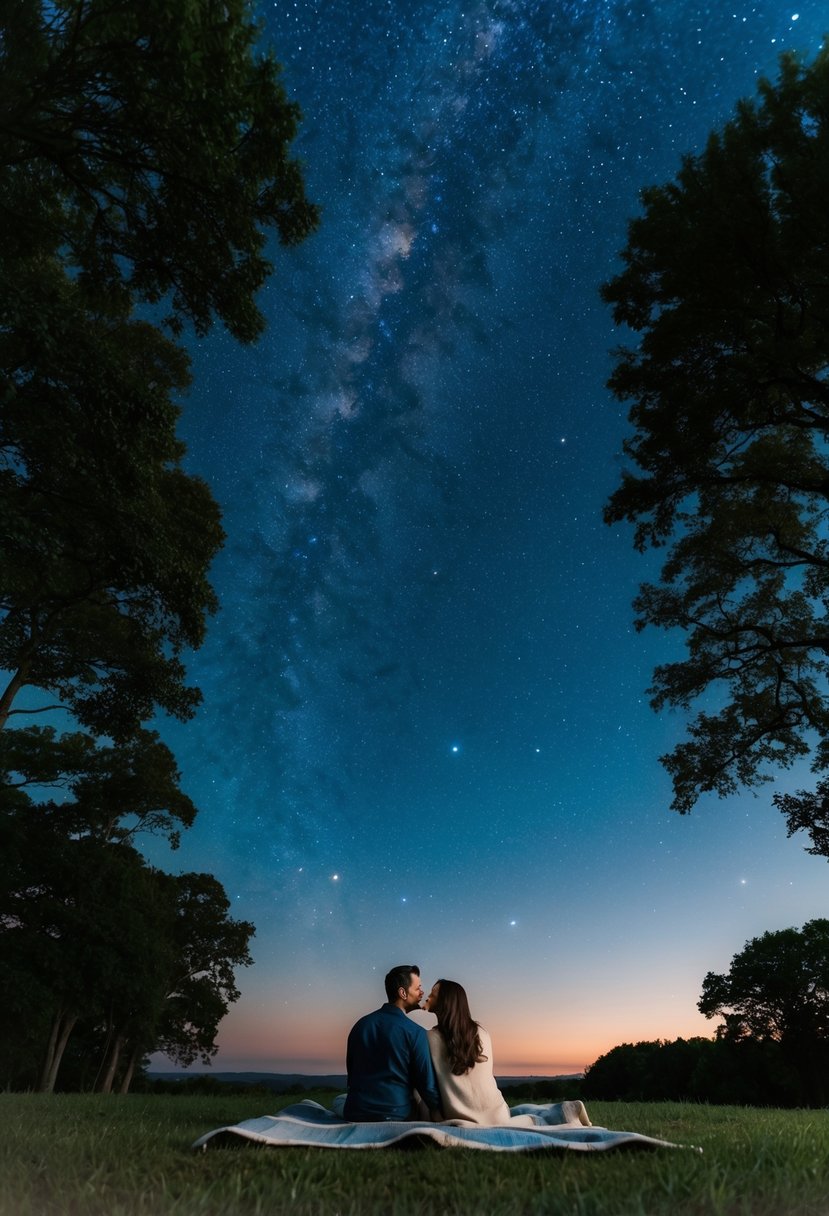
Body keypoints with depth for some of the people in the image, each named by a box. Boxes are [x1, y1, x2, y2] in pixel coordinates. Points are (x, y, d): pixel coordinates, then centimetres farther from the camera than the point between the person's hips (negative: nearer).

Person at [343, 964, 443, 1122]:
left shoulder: (360, 1025, 4)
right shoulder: (415, 1032, -11)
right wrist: (437, 1111, 10)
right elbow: (427, 1082, -8)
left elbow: (351, 1070, 13)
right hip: (396, 1115, -4)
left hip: (355, 1114, 4)